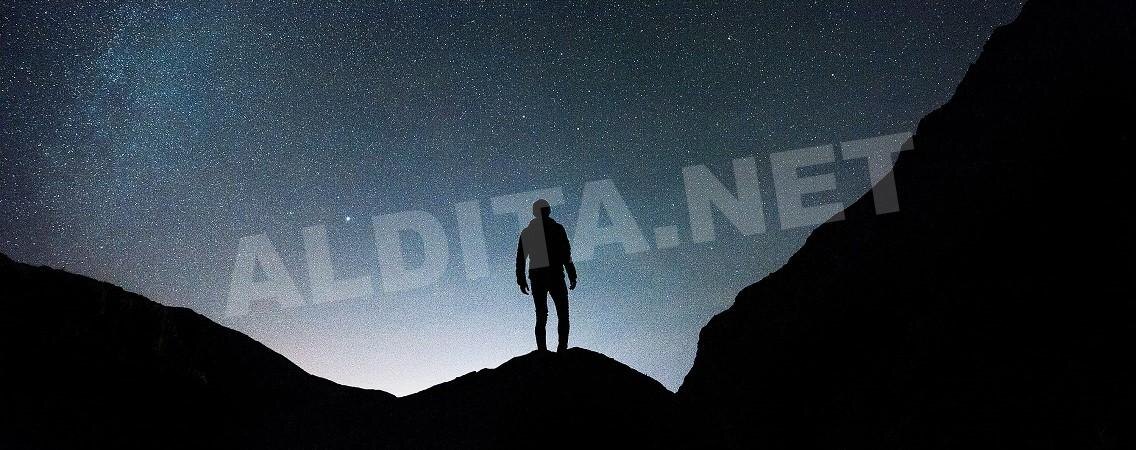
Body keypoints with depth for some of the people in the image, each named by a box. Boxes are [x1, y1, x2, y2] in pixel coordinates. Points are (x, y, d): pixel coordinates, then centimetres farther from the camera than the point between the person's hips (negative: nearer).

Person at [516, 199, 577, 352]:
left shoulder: (526, 232, 7)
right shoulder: (556, 228, -3)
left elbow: (520, 259, 7)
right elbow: (566, 255, -7)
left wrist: (521, 280, 13)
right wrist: (572, 276, -2)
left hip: (536, 279, 3)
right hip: (555, 276, -3)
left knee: (541, 316, 10)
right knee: (563, 315, 5)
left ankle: (542, 351, 3)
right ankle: (562, 348, -10)